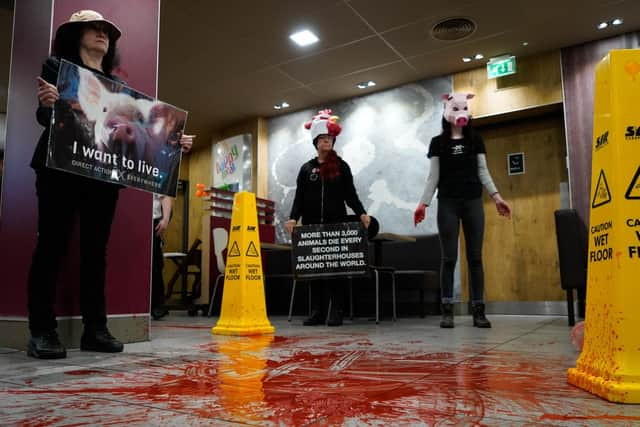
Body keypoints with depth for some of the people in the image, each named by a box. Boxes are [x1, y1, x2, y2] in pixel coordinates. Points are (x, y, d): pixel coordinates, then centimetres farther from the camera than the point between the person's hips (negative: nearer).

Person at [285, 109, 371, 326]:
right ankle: (317, 312, 8)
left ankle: (336, 312, 3)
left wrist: (361, 214, -11)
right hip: (312, 225, 2)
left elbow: (350, 195, 4)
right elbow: (299, 197, 6)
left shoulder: (342, 166, 9)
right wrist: (293, 218, -8)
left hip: (336, 224, -1)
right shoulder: (306, 168, 12)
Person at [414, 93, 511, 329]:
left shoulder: (476, 140, 11)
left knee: (475, 256, 1)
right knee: (449, 257, -3)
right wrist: (423, 203, -4)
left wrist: (496, 197, 0)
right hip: (447, 203, -2)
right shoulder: (438, 142, 6)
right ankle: (447, 310, 0)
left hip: (473, 202, 2)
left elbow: (483, 172, 9)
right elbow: (433, 176, 3)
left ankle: (478, 310, 5)